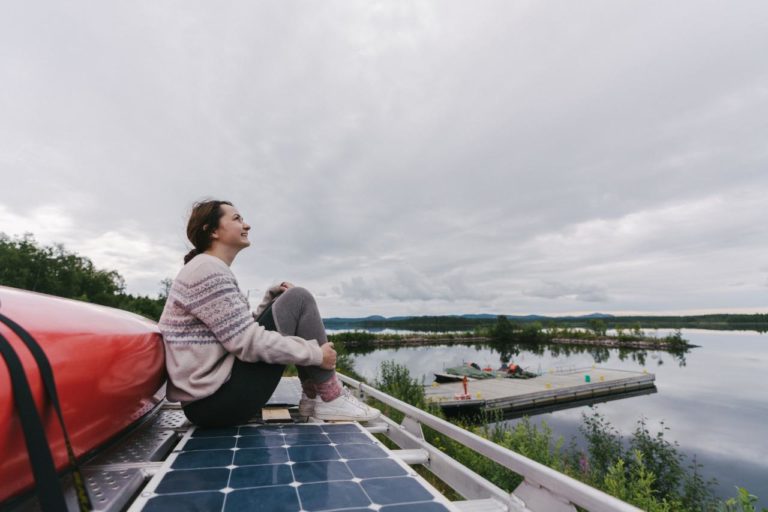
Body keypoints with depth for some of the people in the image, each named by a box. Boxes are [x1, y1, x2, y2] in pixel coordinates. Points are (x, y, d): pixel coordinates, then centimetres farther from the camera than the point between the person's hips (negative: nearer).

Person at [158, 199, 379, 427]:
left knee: (289, 304, 14)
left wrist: (273, 298, 3)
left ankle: (312, 396, 9)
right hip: (216, 398, -10)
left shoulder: (209, 270, 17)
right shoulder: (207, 270, -15)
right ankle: (331, 398, -3)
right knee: (298, 299, -10)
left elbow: (242, 328, 15)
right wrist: (315, 354, -15)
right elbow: (248, 342, -22)